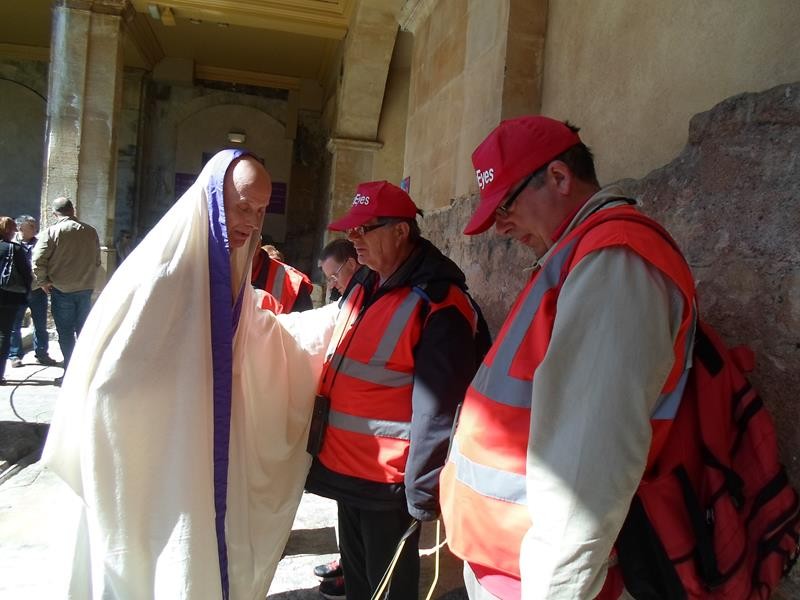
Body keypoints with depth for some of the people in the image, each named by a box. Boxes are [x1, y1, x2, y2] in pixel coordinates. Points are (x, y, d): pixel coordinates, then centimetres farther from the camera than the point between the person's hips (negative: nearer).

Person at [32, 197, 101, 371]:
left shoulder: (52, 232, -9)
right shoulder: (91, 231, 2)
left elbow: (38, 260, -13)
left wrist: (43, 282, -1)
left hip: (62, 291, -3)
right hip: (86, 289, 3)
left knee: (65, 333, 5)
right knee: (84, 330, 13)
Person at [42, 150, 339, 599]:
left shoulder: (233, 270, 4)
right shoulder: (163, 266, -21)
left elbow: (262, 331, 19)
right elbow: (109, 368, -18)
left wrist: (339, 315, 14)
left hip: (211, 455, 7)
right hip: (153, 462, -7)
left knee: (210, 554, 20)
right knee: (163, 564, 8)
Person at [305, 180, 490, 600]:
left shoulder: (438, 304, -19)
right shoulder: (361, 289, 8)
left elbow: (437, 410, -21)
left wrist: (421, 495, -18)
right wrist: (320, 445, 17)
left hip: (389, 484, -8)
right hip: (345, 470, 8)